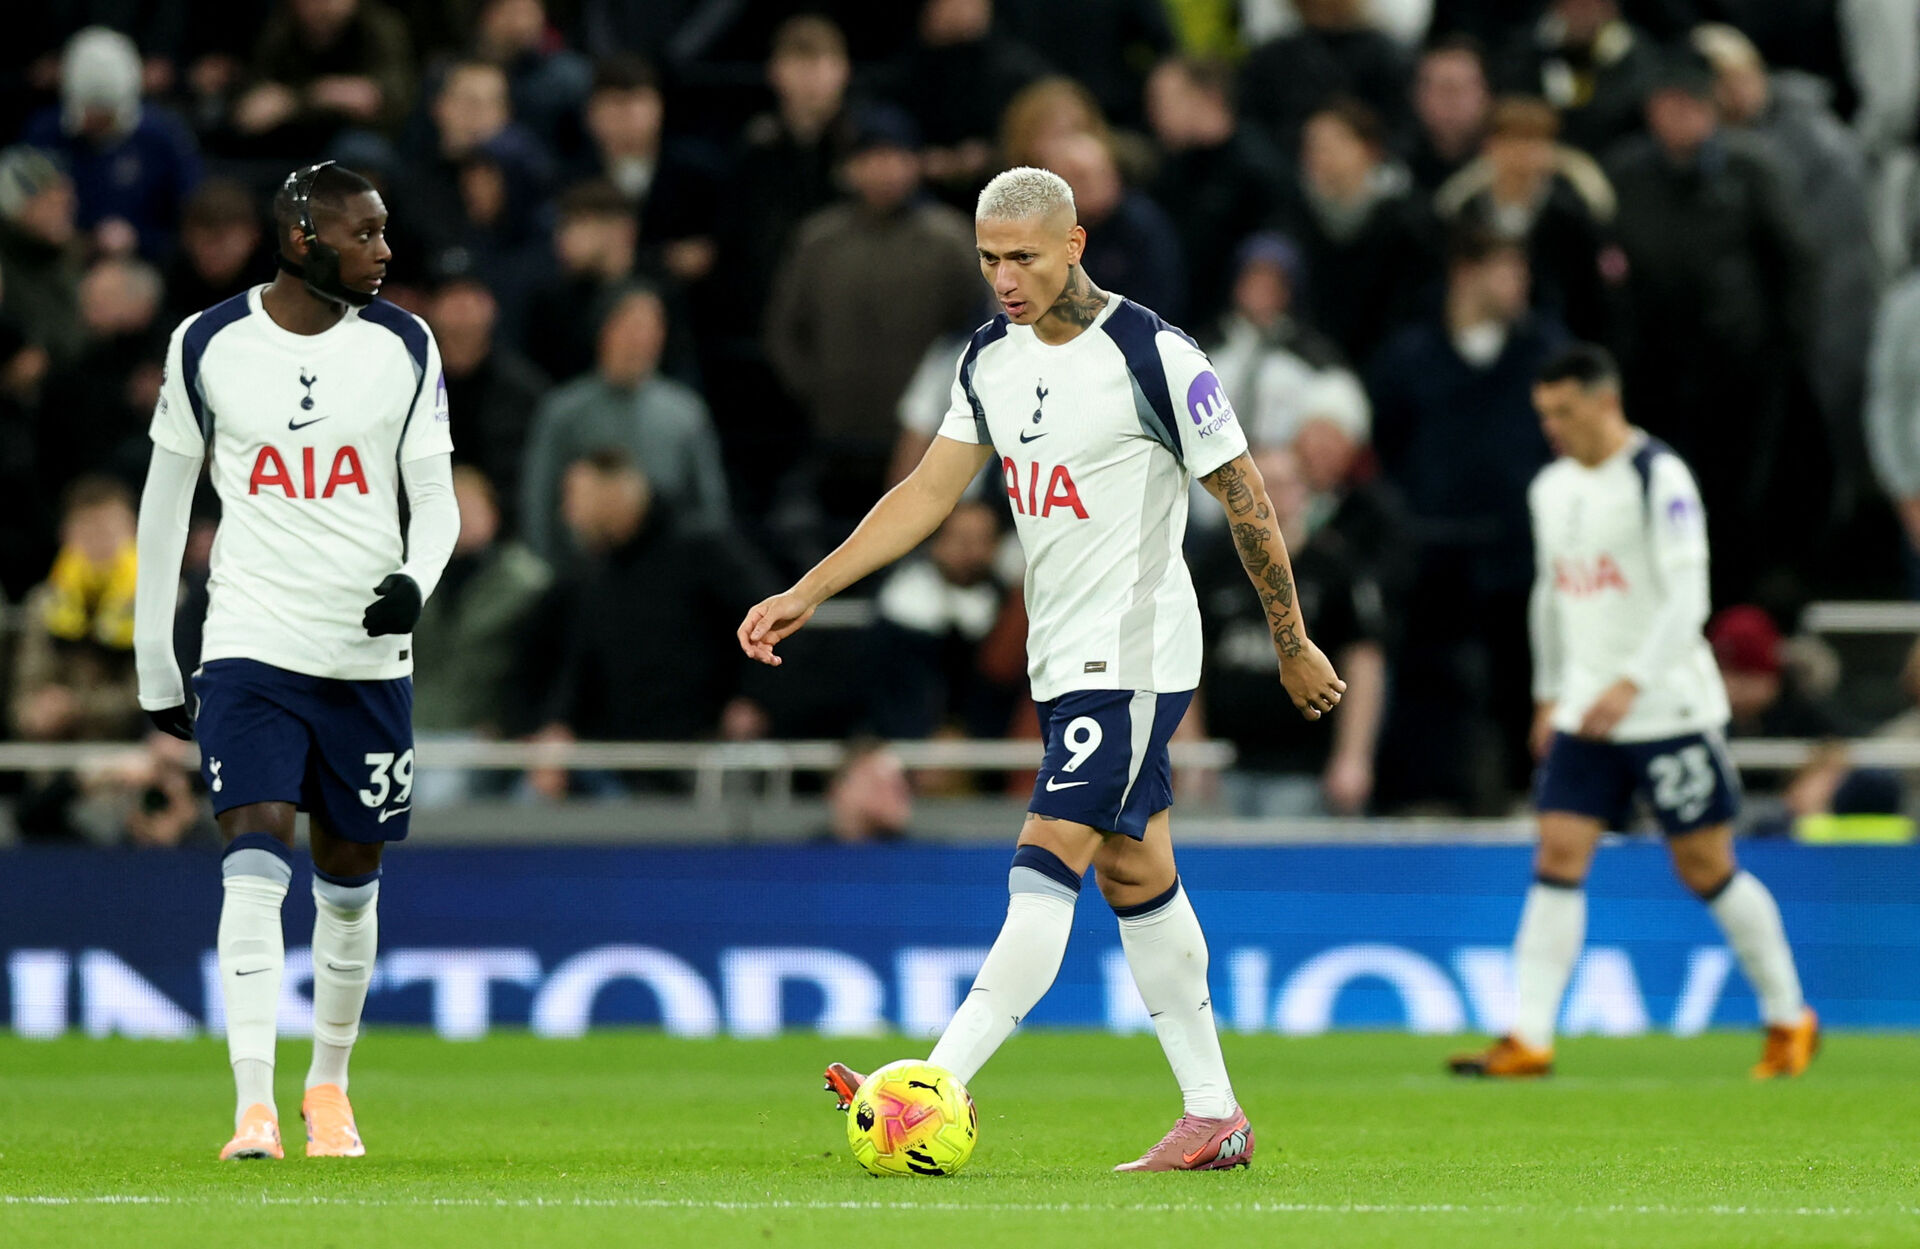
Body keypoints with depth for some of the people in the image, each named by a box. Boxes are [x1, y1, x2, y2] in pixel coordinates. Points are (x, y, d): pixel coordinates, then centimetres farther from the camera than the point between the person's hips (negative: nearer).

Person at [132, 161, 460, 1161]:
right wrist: (154, 667, 9)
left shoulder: (404, 347, 2)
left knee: (349, 882, 11)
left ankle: (329, 1084, 31)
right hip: (251, 649, -2)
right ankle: (253, 1108, -20)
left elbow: (435, 499, 5)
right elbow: (166, 505, 8)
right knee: (255, 866, -16)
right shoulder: (207, 346, -1)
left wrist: (416, 578, -18)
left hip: (369, 655, 2)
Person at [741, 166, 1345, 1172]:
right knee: (1135, 877, 11)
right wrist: (806, 594, 3)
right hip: (1062, 660, 9)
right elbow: (928, 493, 10)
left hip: (1134, 655, -9)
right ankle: (1213, 1117, 16)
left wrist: (1293, 646, -2)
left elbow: (1245, 497, -8)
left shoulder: (1152, 356, -15)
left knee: (1046, 865, -14)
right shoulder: (992, 356, 6)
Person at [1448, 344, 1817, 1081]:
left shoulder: (1659, 479, -11)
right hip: (1584, 714, 6)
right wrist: (1549, 695, 21)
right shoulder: (1552, 489, 10)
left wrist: (1631, 685, -25)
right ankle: (1528, 1039, -11)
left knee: (1706, 869, 1)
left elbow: (1688, 598, -18)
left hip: (1670, 708, -6)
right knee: (1558, 860, -6)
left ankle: (1789, 1021, 17)